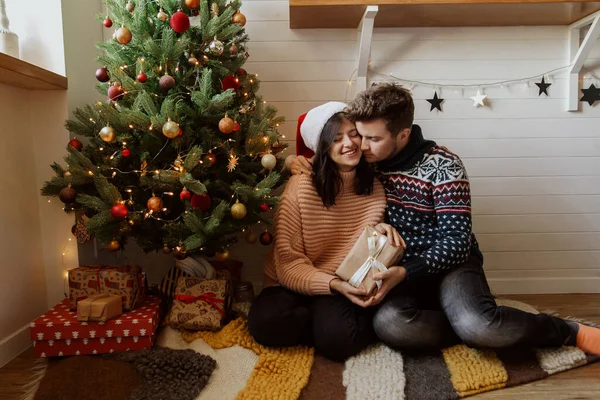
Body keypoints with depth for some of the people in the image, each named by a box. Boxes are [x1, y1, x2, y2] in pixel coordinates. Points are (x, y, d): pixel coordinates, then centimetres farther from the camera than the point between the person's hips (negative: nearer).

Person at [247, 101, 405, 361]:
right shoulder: (300, 187, -14)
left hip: (345, 290, 0)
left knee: (337, 339, -30)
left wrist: (380, 229, -12)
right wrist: (333, 284, -27)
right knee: (264, 322, -30)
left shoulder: (375, 189, -2)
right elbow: (288, 262, -13)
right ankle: (340, 324, -6)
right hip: (295, 286, 0)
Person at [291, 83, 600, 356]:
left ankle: (572, 332, -7)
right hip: (398, 269, 3)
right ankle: (486, 331, -13)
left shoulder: (443, 165, -14)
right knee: (388, 323, -33)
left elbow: (456, 242, -18)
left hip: (450, 263, -3)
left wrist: (405, 273, -32)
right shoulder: (366, 162, 0)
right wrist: (302, 164, -7)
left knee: (476, 324, -35)